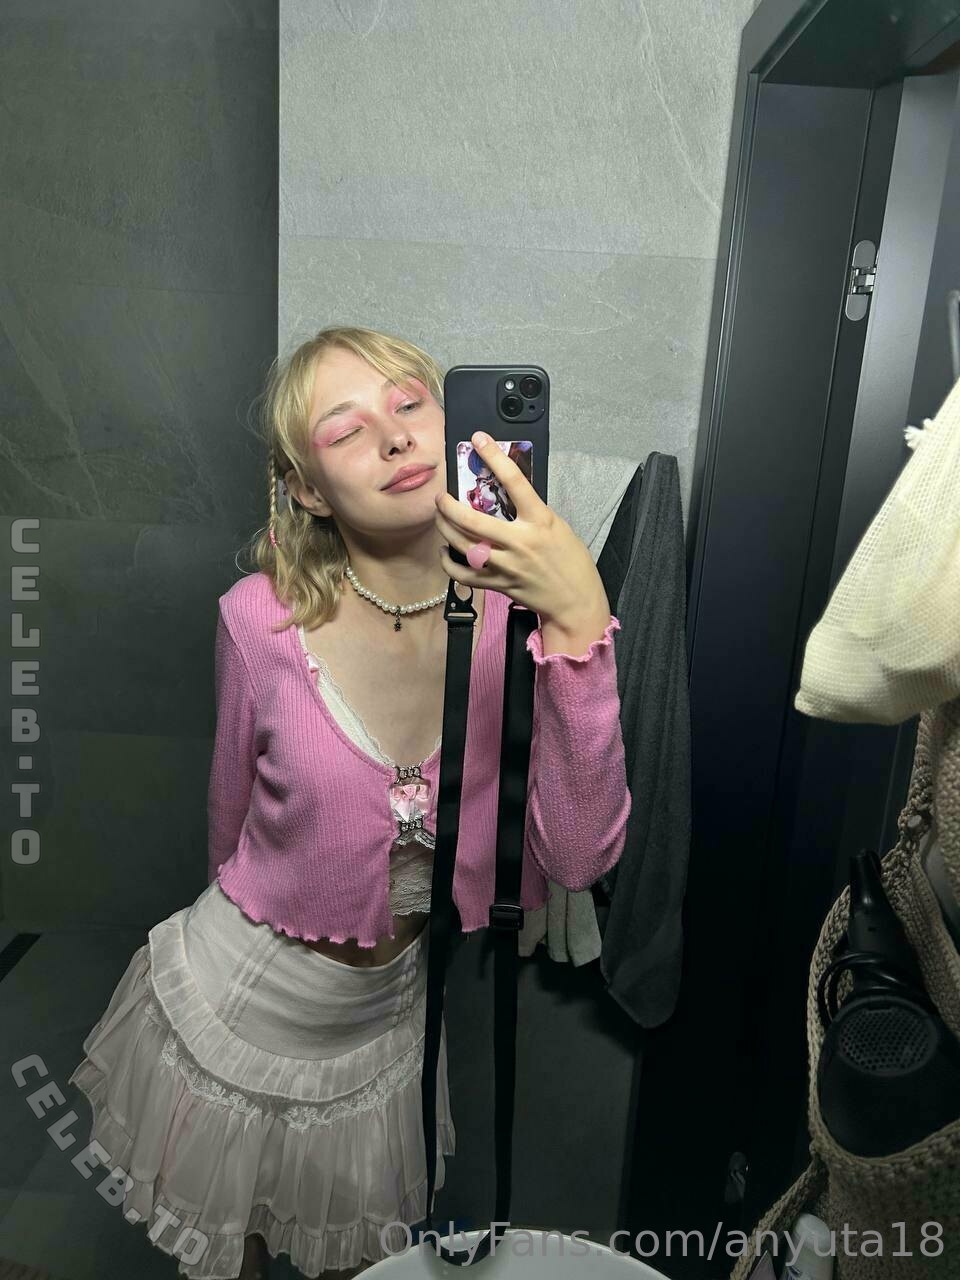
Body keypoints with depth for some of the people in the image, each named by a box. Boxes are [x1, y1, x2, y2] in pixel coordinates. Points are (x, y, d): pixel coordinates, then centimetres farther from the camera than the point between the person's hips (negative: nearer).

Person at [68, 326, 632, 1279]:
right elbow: (233, 816, -6)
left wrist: (580, 621, -39)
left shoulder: (520, 604, -21)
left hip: (392, 1018, 2)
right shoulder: (263, 617, -23)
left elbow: (578, 858, -29)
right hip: (238, 1001, -1)